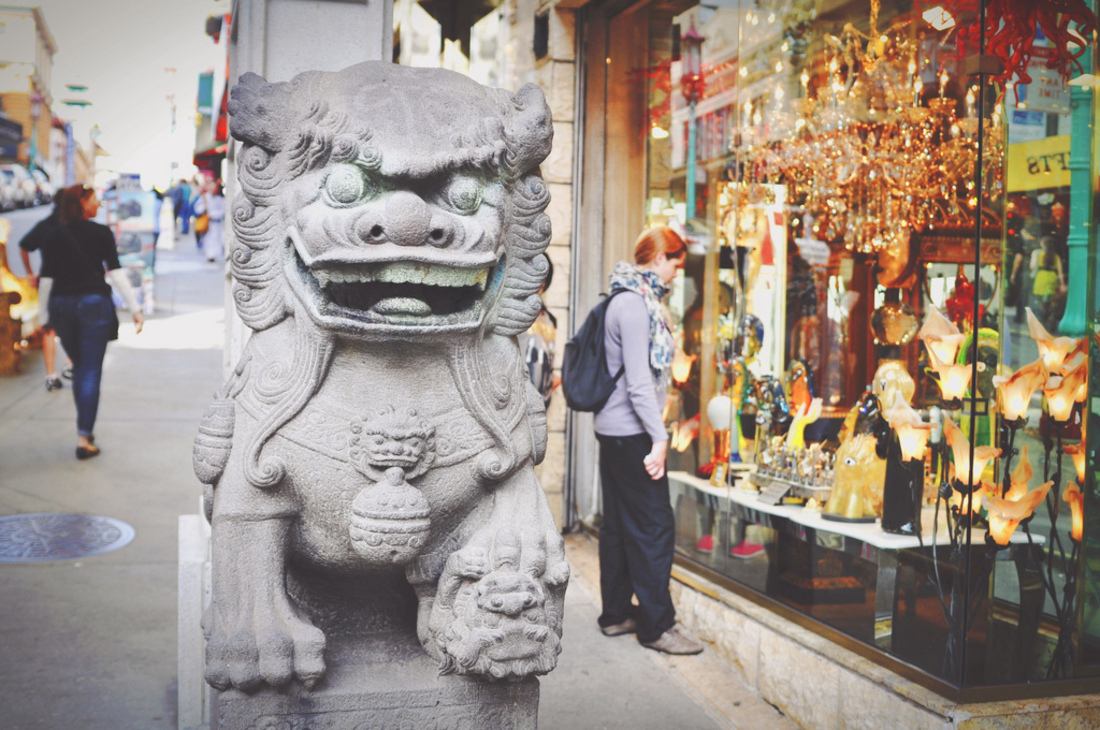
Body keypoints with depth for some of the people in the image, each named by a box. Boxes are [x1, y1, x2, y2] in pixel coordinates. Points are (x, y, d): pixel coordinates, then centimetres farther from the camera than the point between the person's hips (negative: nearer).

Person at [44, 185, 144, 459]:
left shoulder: (52, 236, 5)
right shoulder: (100, 233, -6)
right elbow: (116, 273, -10)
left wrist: (42, 318, 15)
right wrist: (134, 308, -7)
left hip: (60, 304, 4)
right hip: (93, 303, -4)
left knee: (79, 369, 19)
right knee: (91, 372, -2)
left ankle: (85, 429, 26)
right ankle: (84, 437, -6)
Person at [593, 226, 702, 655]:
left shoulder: (633, 300, 14)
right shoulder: (634, 303, -17)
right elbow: (638, 381, -21)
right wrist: (659, 436, -20)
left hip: (615, 430, 10)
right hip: (632, 432, -10)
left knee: (620, 524, 15)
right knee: (654, 526, -3)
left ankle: (617, 614, 24)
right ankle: (656, 624, 5)